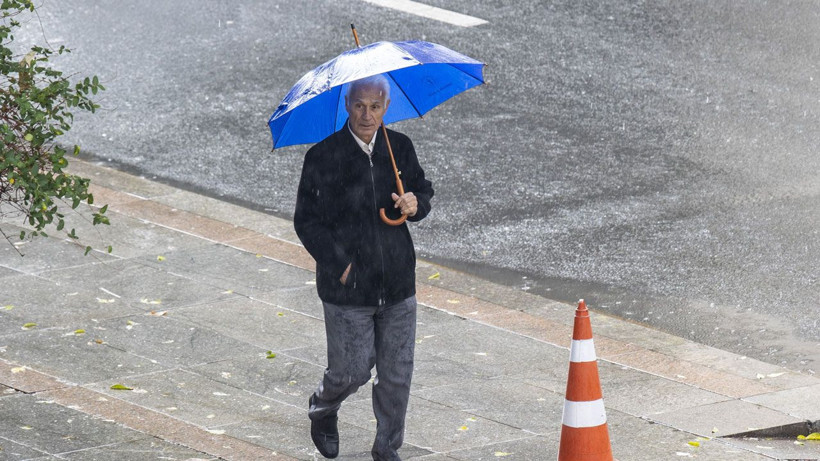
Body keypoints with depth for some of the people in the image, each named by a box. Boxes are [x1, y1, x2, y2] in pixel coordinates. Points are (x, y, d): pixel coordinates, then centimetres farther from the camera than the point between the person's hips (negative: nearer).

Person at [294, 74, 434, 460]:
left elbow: (423, 189, 17)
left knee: (397, 375, 7)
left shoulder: (400, 147, 2)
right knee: (352, 371, 3)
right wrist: (340, 265, -12)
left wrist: (416, 204, -8)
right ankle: (322, 409, 36)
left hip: (397, 284, 4)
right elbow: (307, 220, -6)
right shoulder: (323, 157, -10)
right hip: (347, 286, -4)